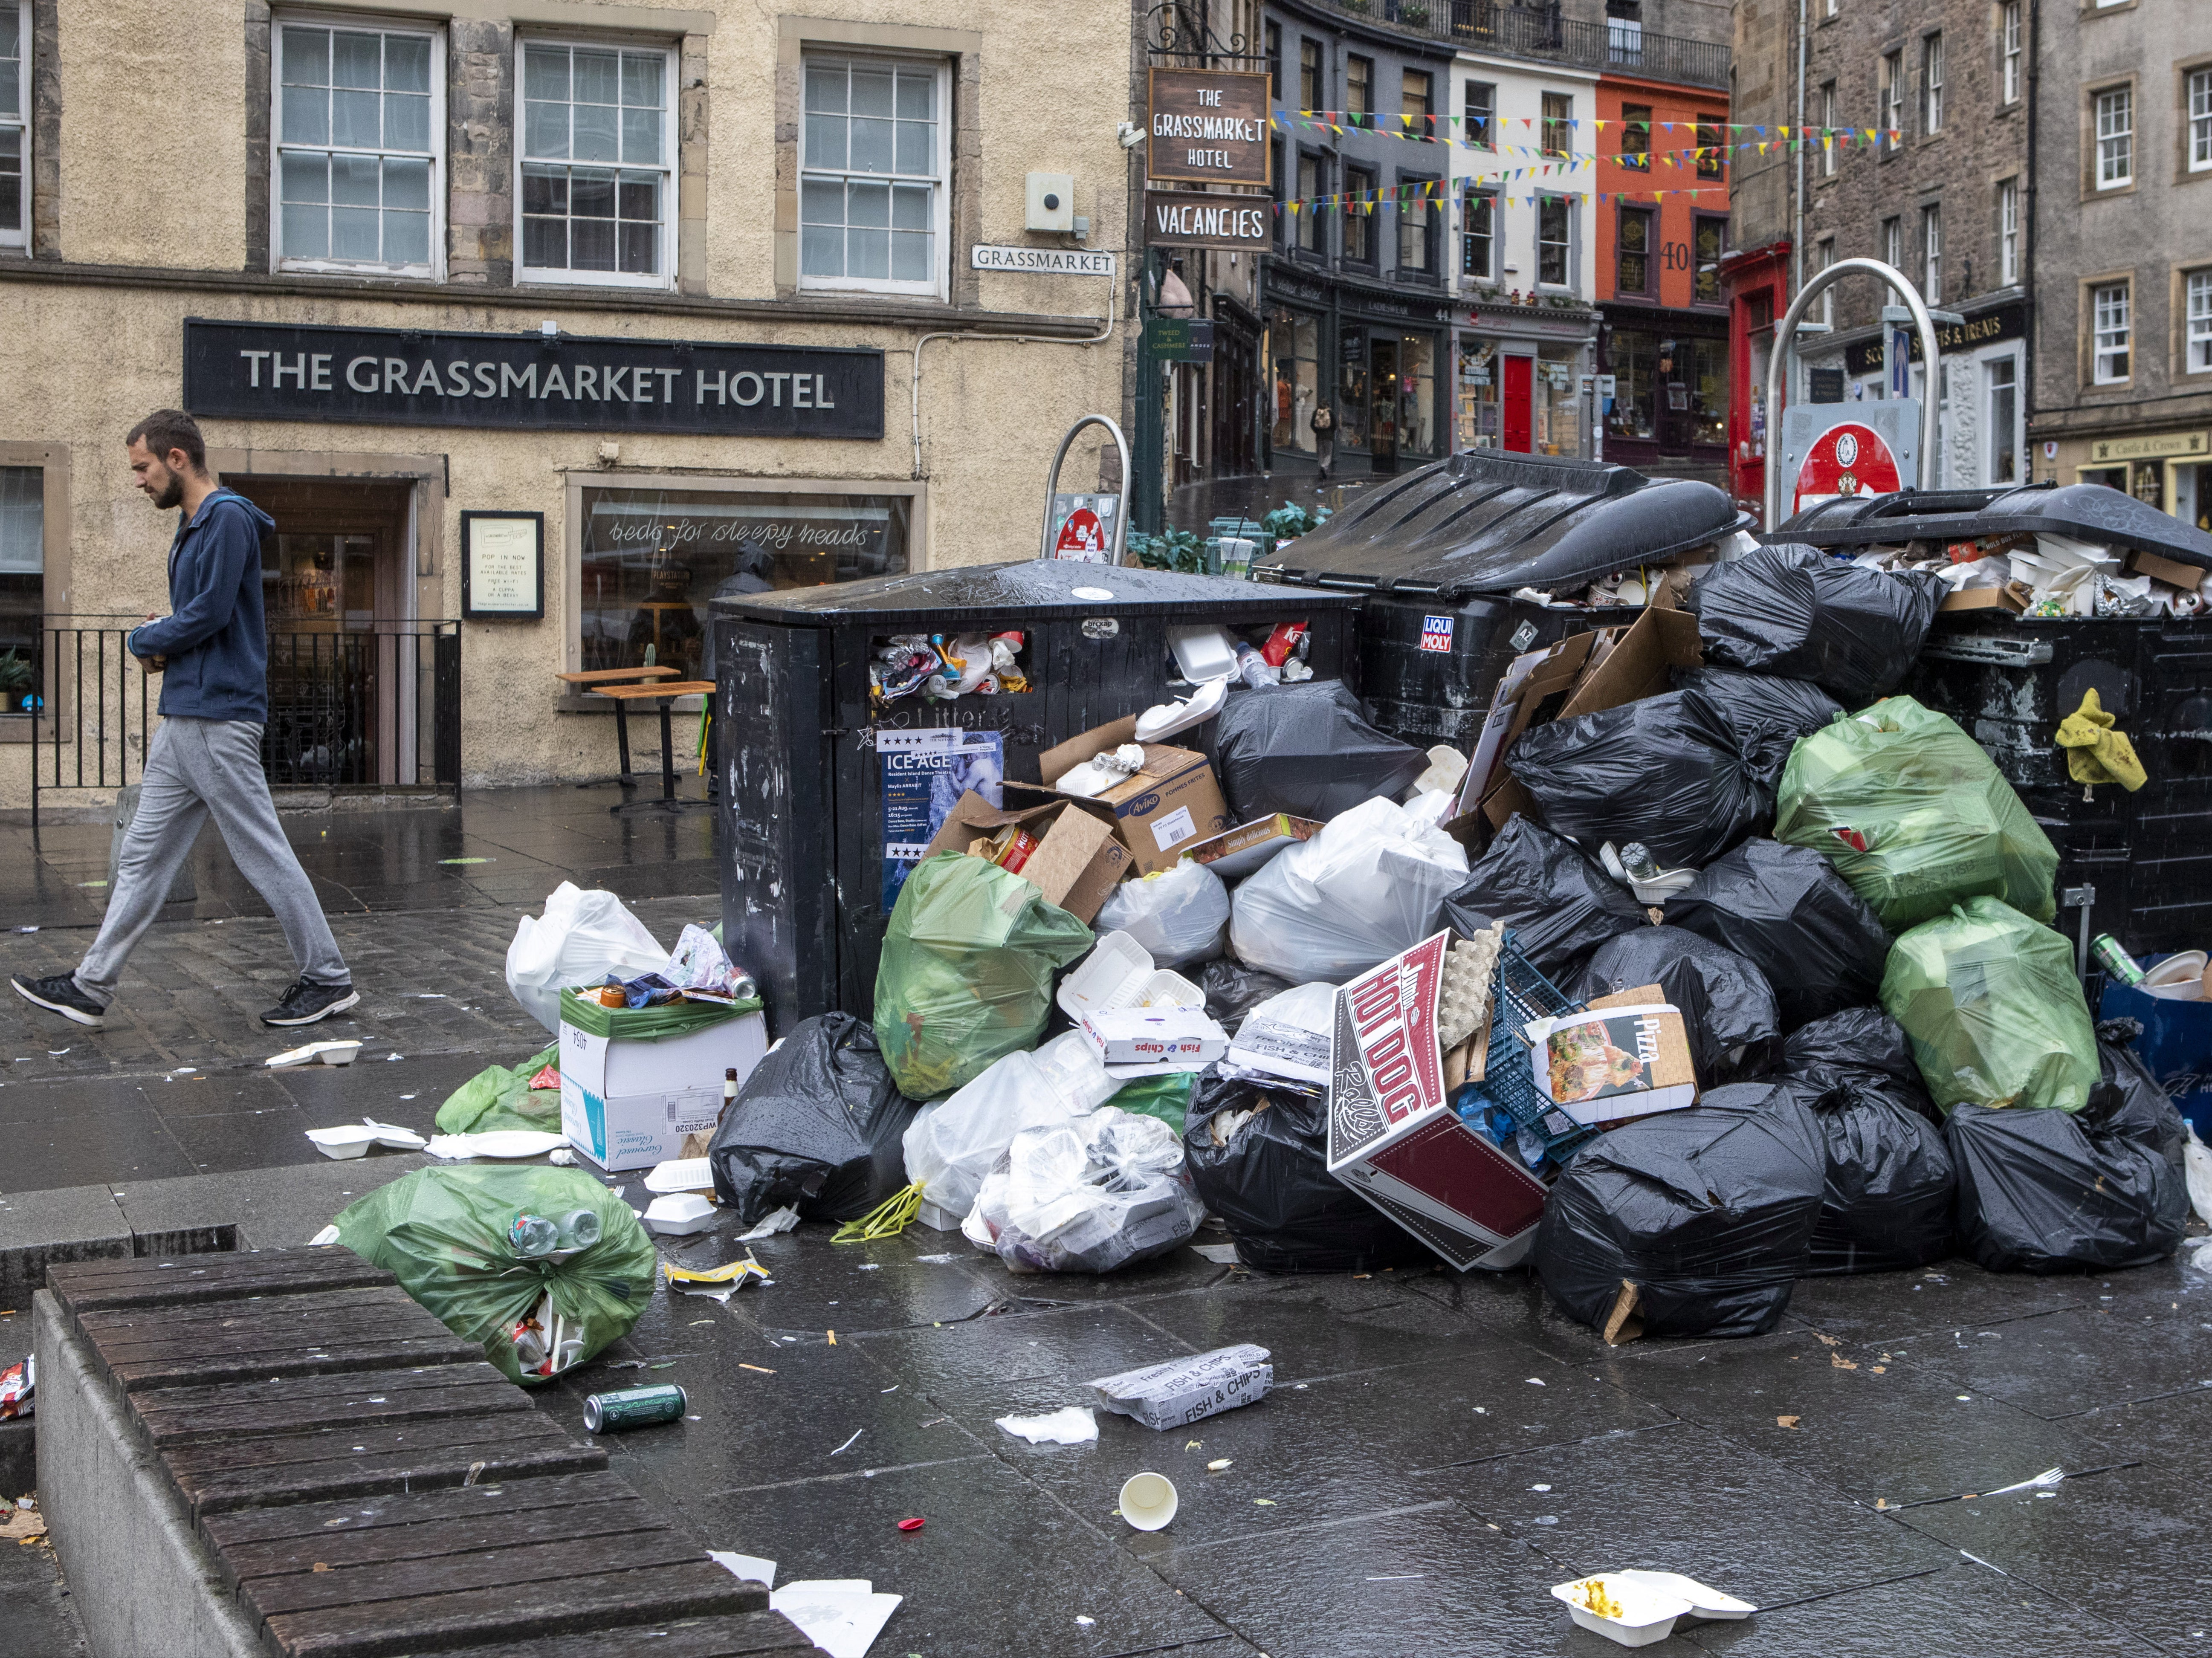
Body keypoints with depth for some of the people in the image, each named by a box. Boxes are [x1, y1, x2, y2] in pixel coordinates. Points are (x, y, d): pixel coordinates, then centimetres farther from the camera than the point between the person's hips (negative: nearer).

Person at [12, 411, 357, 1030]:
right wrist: (163, 638, 4)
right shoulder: (193, 527, 19)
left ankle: (328, 979, 5)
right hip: (182, 720, 10)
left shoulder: (228, 517, -13)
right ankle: (91, 988, 14)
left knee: (264, 854, -4)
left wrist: (144, 640, -4)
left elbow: (211, 612, -20)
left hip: (219, 722, -10)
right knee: (143, 855, 10)